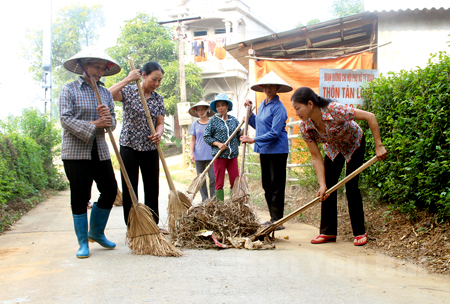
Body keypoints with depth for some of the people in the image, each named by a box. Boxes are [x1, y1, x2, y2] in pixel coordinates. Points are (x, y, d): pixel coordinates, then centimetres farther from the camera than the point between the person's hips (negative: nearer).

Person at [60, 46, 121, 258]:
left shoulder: (105, 93, 13)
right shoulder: (69, 90, -2)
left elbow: (112, 124, 10)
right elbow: (66, 119, -12)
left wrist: (108, 118, -13)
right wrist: (93, 125, -17)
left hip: (100, 151, 5)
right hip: (75, 152, -5)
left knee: (110, 191, 4)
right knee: (80, 197, -1)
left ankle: (97, 232, 26)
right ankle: (83, 243, 12)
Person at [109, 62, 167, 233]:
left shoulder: (158, 99, 8)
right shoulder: (128, 91, -4)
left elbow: (160, 122, 4)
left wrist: (159, 133, -19)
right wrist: (127, 80, -25)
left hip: (150, 149, 4)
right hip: (129, 147, -4)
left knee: (152, 188, 9)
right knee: (129, 189, 0)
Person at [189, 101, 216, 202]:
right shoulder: (195, 125, 8)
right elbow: (192, 139, 8)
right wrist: (192, 153, 0)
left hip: (211, 155, -2)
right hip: (199, 155, 2)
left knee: (213, 177, -7)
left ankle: (213, 198, 6)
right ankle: (204, 199, 14)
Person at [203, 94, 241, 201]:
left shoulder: (234, 120, 9)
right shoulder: (213, 120, 1)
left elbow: (239, 136, 12)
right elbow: (206, 137, 1)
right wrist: (218, 144, -13)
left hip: (233, 155, 3)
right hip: (219, 155, -2)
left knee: (235, 182, 2)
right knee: (219, 183, 3)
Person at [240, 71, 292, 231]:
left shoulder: (279, 107, -13)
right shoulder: (262, 105, 13)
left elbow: (274, 133, -19)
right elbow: (257, 125, 25)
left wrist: (253, 140, -20)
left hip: (277, 150, -9)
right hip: (264, 150, 9)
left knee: (276, 185, -4)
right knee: (266, 185, 12)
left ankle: (278, 220, 1)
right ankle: (273, 218, 21)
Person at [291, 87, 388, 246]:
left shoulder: (335, 110, -40)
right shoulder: (304, 127, -24)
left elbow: (370, 117, -34)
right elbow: (316, 157, -19)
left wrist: (379, 146, -34)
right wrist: (322, 184, -27)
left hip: (354, 144, -4)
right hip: (333, 148, 4)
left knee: (351, 185, -11)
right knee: (328, 187, -5)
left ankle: (360, 233, 1)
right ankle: (328, 231, 5)